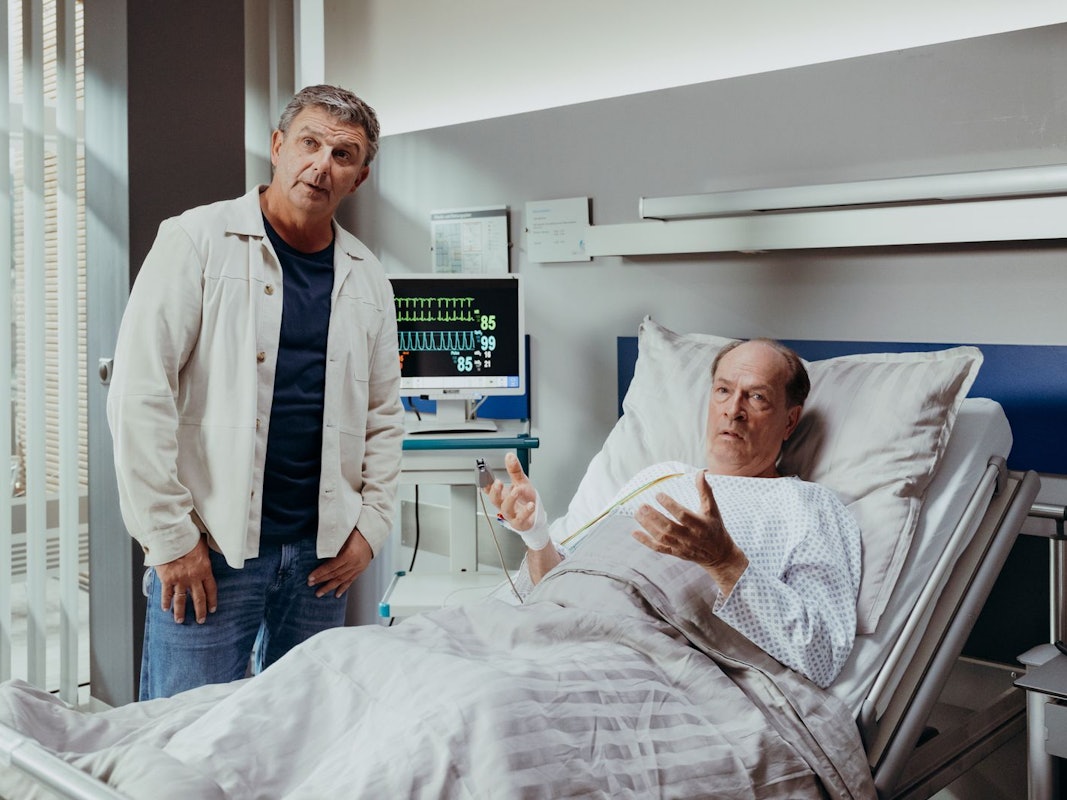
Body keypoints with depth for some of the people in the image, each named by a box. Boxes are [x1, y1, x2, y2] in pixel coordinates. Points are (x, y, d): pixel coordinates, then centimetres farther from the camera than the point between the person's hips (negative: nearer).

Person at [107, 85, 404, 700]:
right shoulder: (197, 241, -5)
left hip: (321, 554, 4)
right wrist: (171, 537, -11)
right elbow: (140, 396, -9)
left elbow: (384, 414, 16)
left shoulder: (367, 279, 9)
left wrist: (372, 525, 6)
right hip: (208, 548, -4)